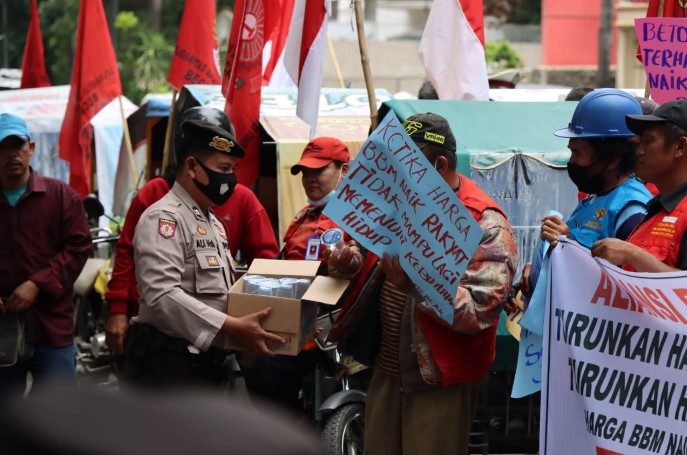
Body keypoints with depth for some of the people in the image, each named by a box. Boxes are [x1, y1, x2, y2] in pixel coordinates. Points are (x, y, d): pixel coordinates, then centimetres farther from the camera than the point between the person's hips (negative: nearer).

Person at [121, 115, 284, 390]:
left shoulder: (213, 223, 21)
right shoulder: (164, 219, -12)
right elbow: (162, 294, -26)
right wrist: (231, 327, -29)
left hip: (206, 365, 11)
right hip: (169, 367, -11)